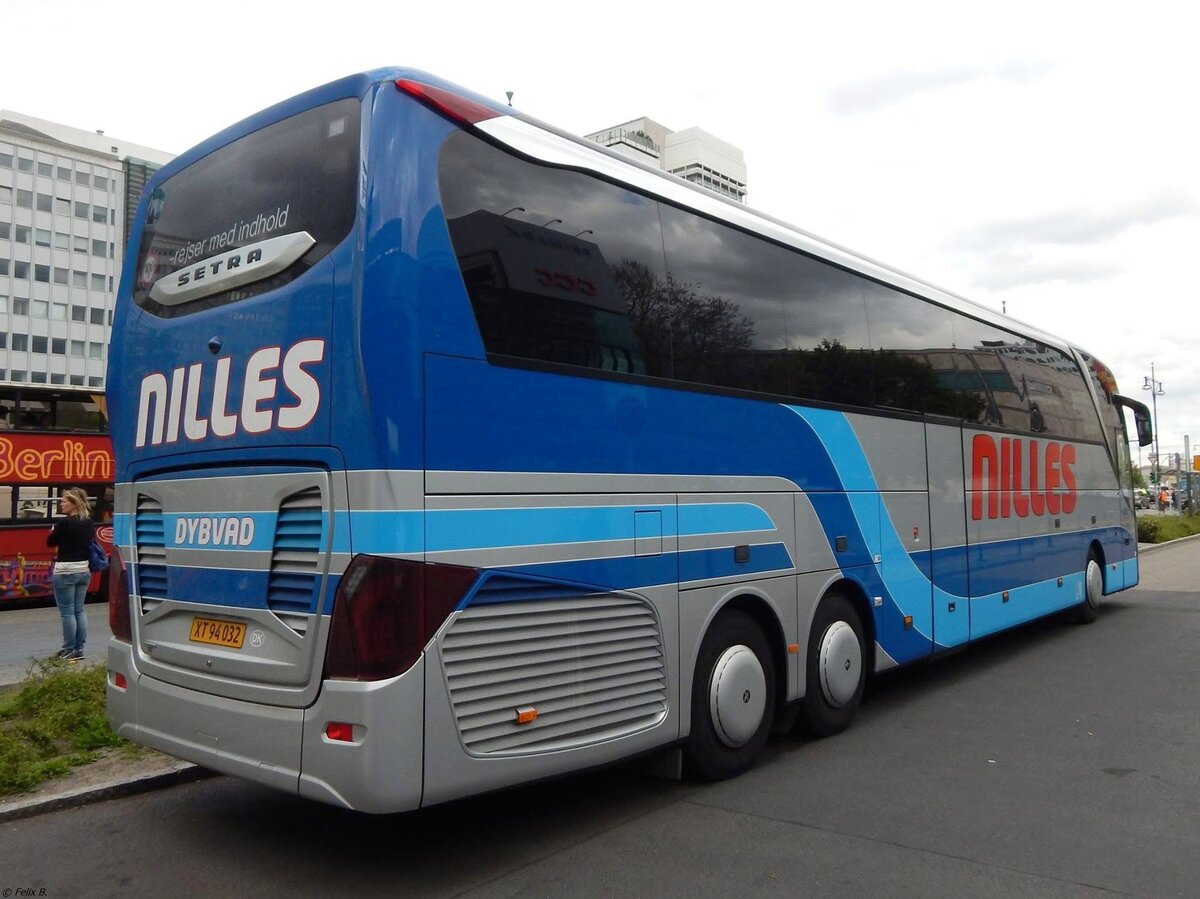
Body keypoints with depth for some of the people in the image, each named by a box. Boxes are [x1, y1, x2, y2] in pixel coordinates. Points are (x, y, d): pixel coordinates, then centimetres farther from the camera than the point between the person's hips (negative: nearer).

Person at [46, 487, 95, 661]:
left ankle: (70, 650, 5)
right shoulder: (89, 522, 4)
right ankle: (79, 649, 17)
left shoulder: (64, 522, -16)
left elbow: (50, 542, -4)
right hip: (84, 570, 7)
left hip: (65, 571, -7)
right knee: (79, 610, 13)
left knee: (67, 612, 1)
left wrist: (55, 530, 12)